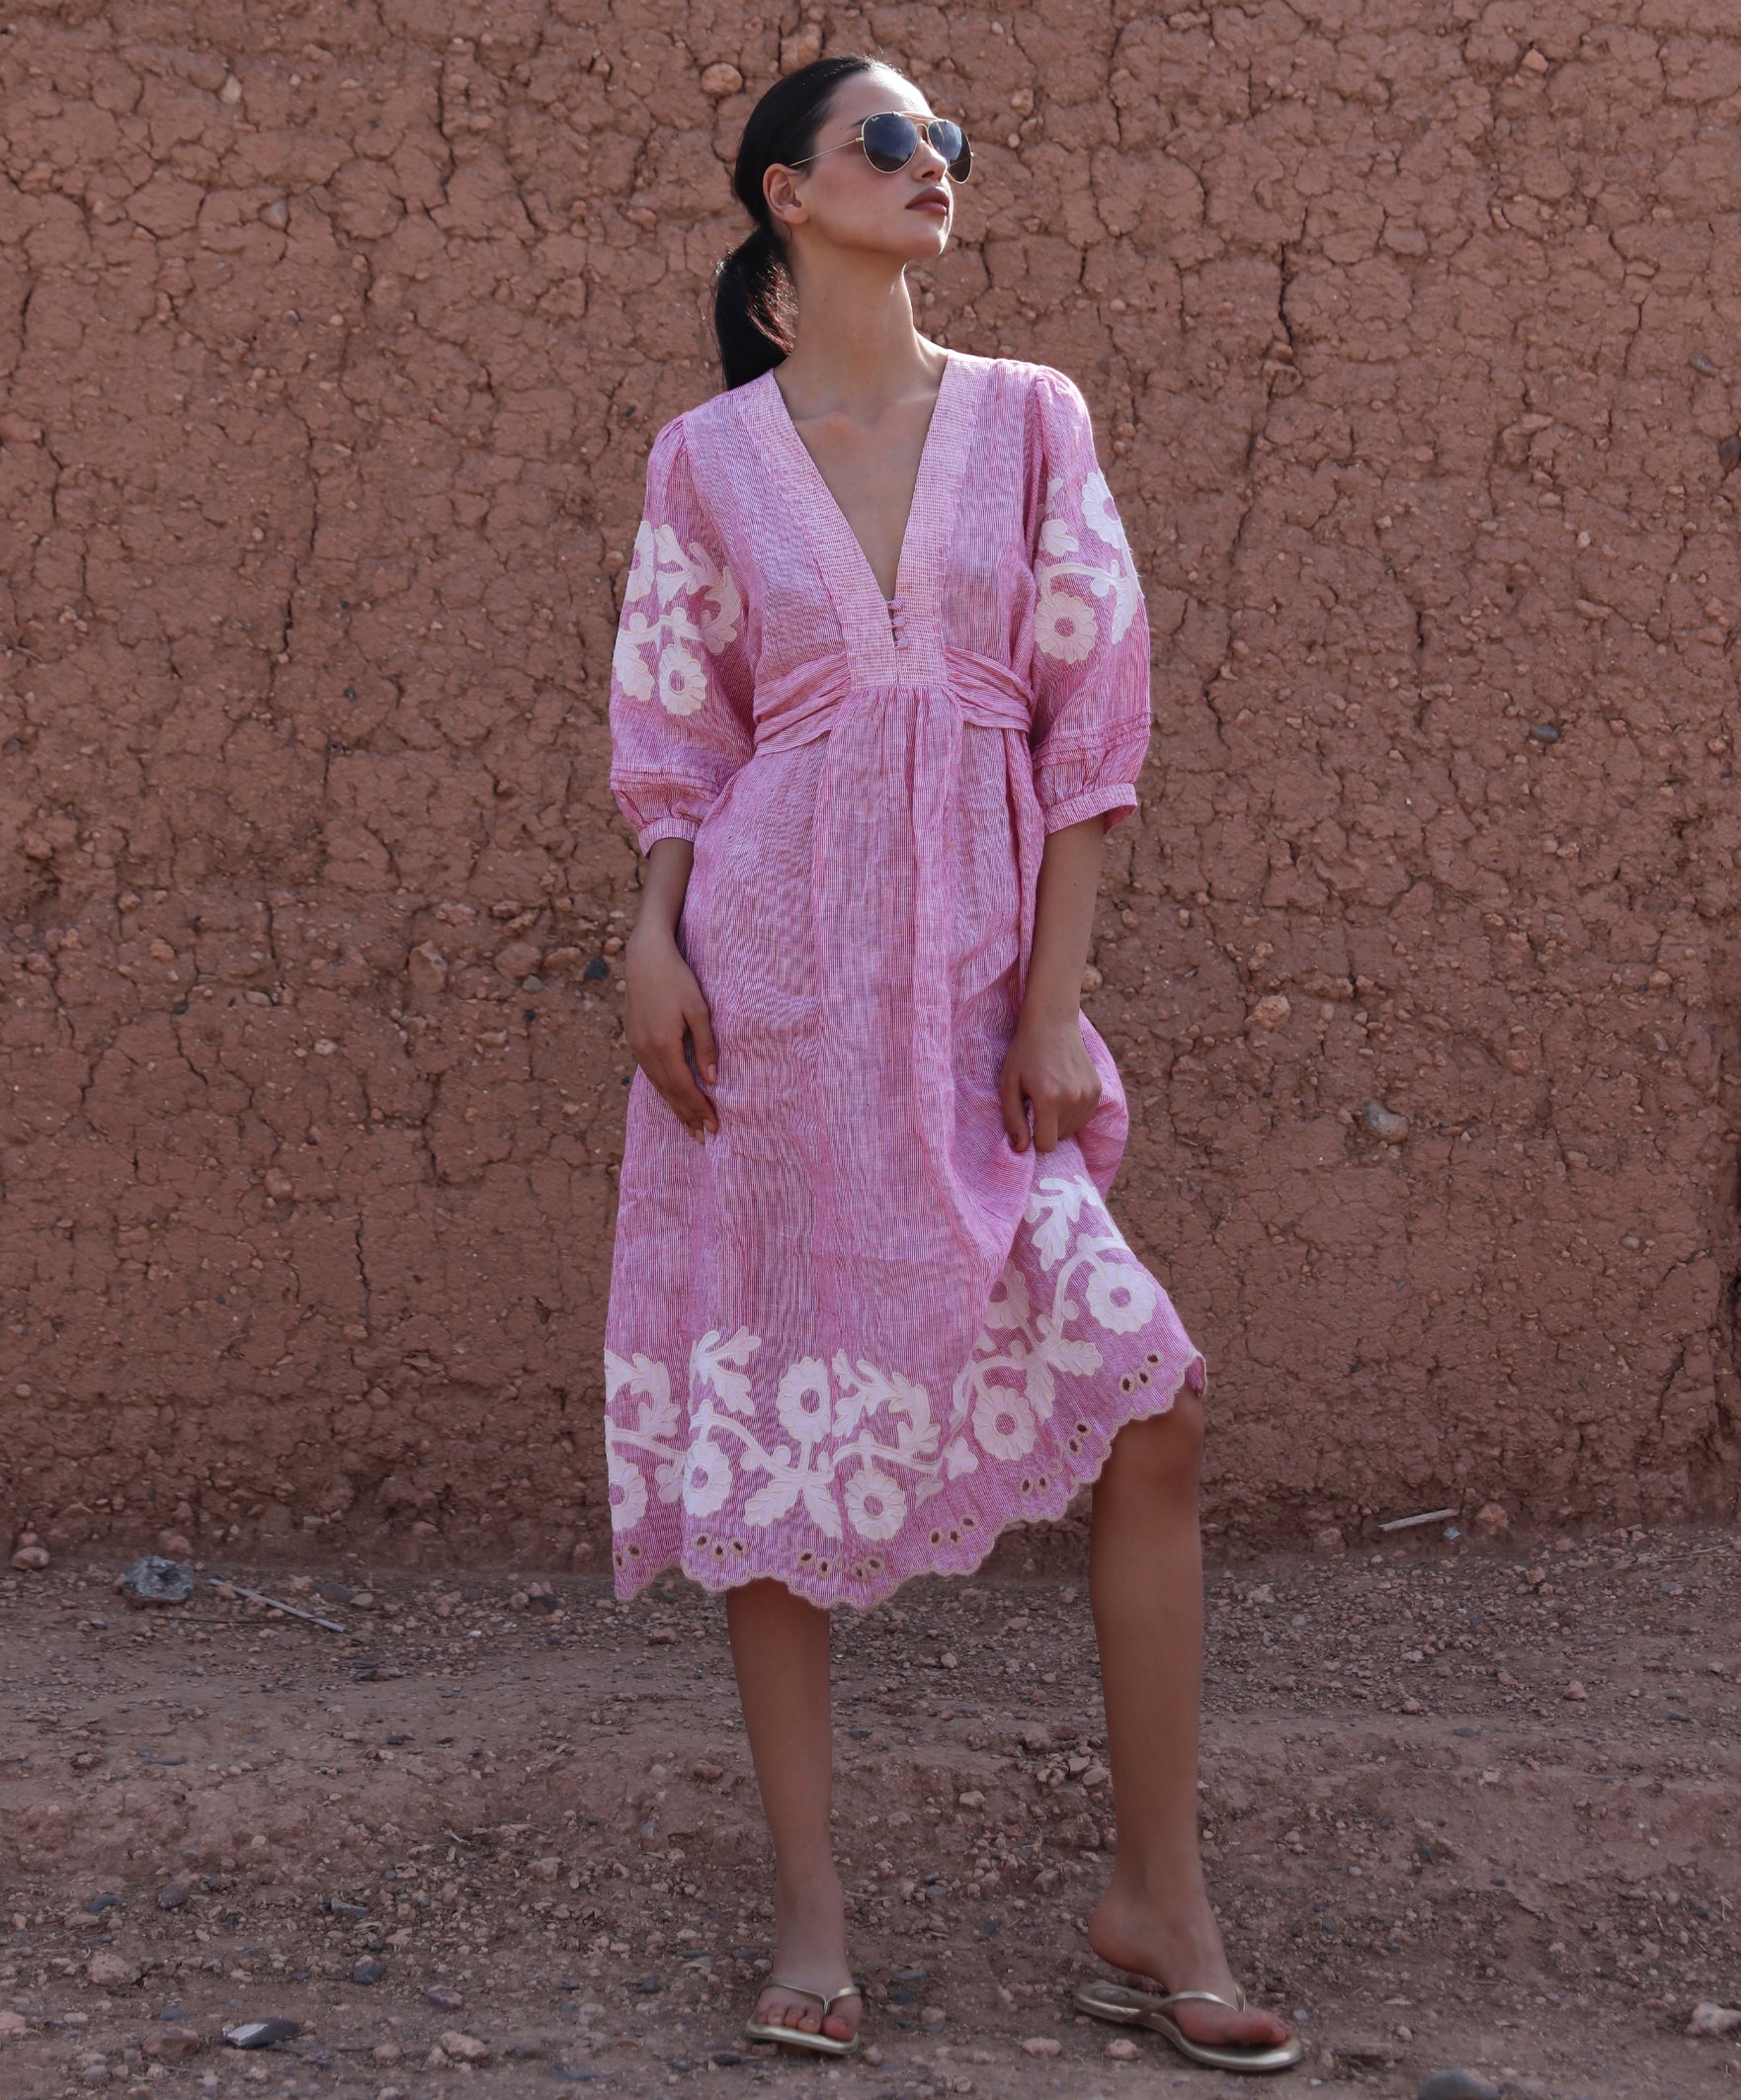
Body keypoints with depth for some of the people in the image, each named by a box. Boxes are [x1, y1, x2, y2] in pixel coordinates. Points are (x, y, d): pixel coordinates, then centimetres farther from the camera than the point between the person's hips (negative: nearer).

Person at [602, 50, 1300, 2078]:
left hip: (980, 972, 1)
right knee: (769, 1423, 2)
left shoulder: (1032, 419, 7)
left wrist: (1052, 1004, -3)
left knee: (1151, 1399, -8)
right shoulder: (708, 458, 6)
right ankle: (808, 1907, 14)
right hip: (770, 967, -1)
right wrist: (650, 941, -8)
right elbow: (677, 733, 8)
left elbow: (1089, 718, 3)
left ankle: (1156, 1896, 7)